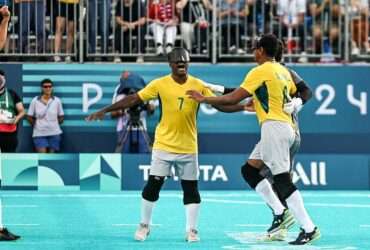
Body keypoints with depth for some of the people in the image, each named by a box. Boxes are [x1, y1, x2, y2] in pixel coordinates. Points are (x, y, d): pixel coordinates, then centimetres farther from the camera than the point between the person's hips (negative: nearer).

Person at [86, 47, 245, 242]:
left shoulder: (198, 85, -2)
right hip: (163, 145, -1)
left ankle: (191, 230, 12)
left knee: (191, 189, 3)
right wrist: (104, 110, -9)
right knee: (153, 185, 0)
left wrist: (244, 107, -11)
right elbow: (133, 99, -6)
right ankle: (144, 225, 17)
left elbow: (220, 105, 1)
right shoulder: (160, 84, -7)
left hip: (188, 147, 1)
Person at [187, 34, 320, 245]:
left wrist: (203, 99, 1)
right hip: (286, 124, 9)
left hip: (274, 126, -9)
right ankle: (280, 212, 5)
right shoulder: (283, 71, 15)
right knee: (249, 170, 13)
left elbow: (232, 99, -10)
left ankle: (309, 229, -12)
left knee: (282, 180, -10)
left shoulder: (260, 71, -9)